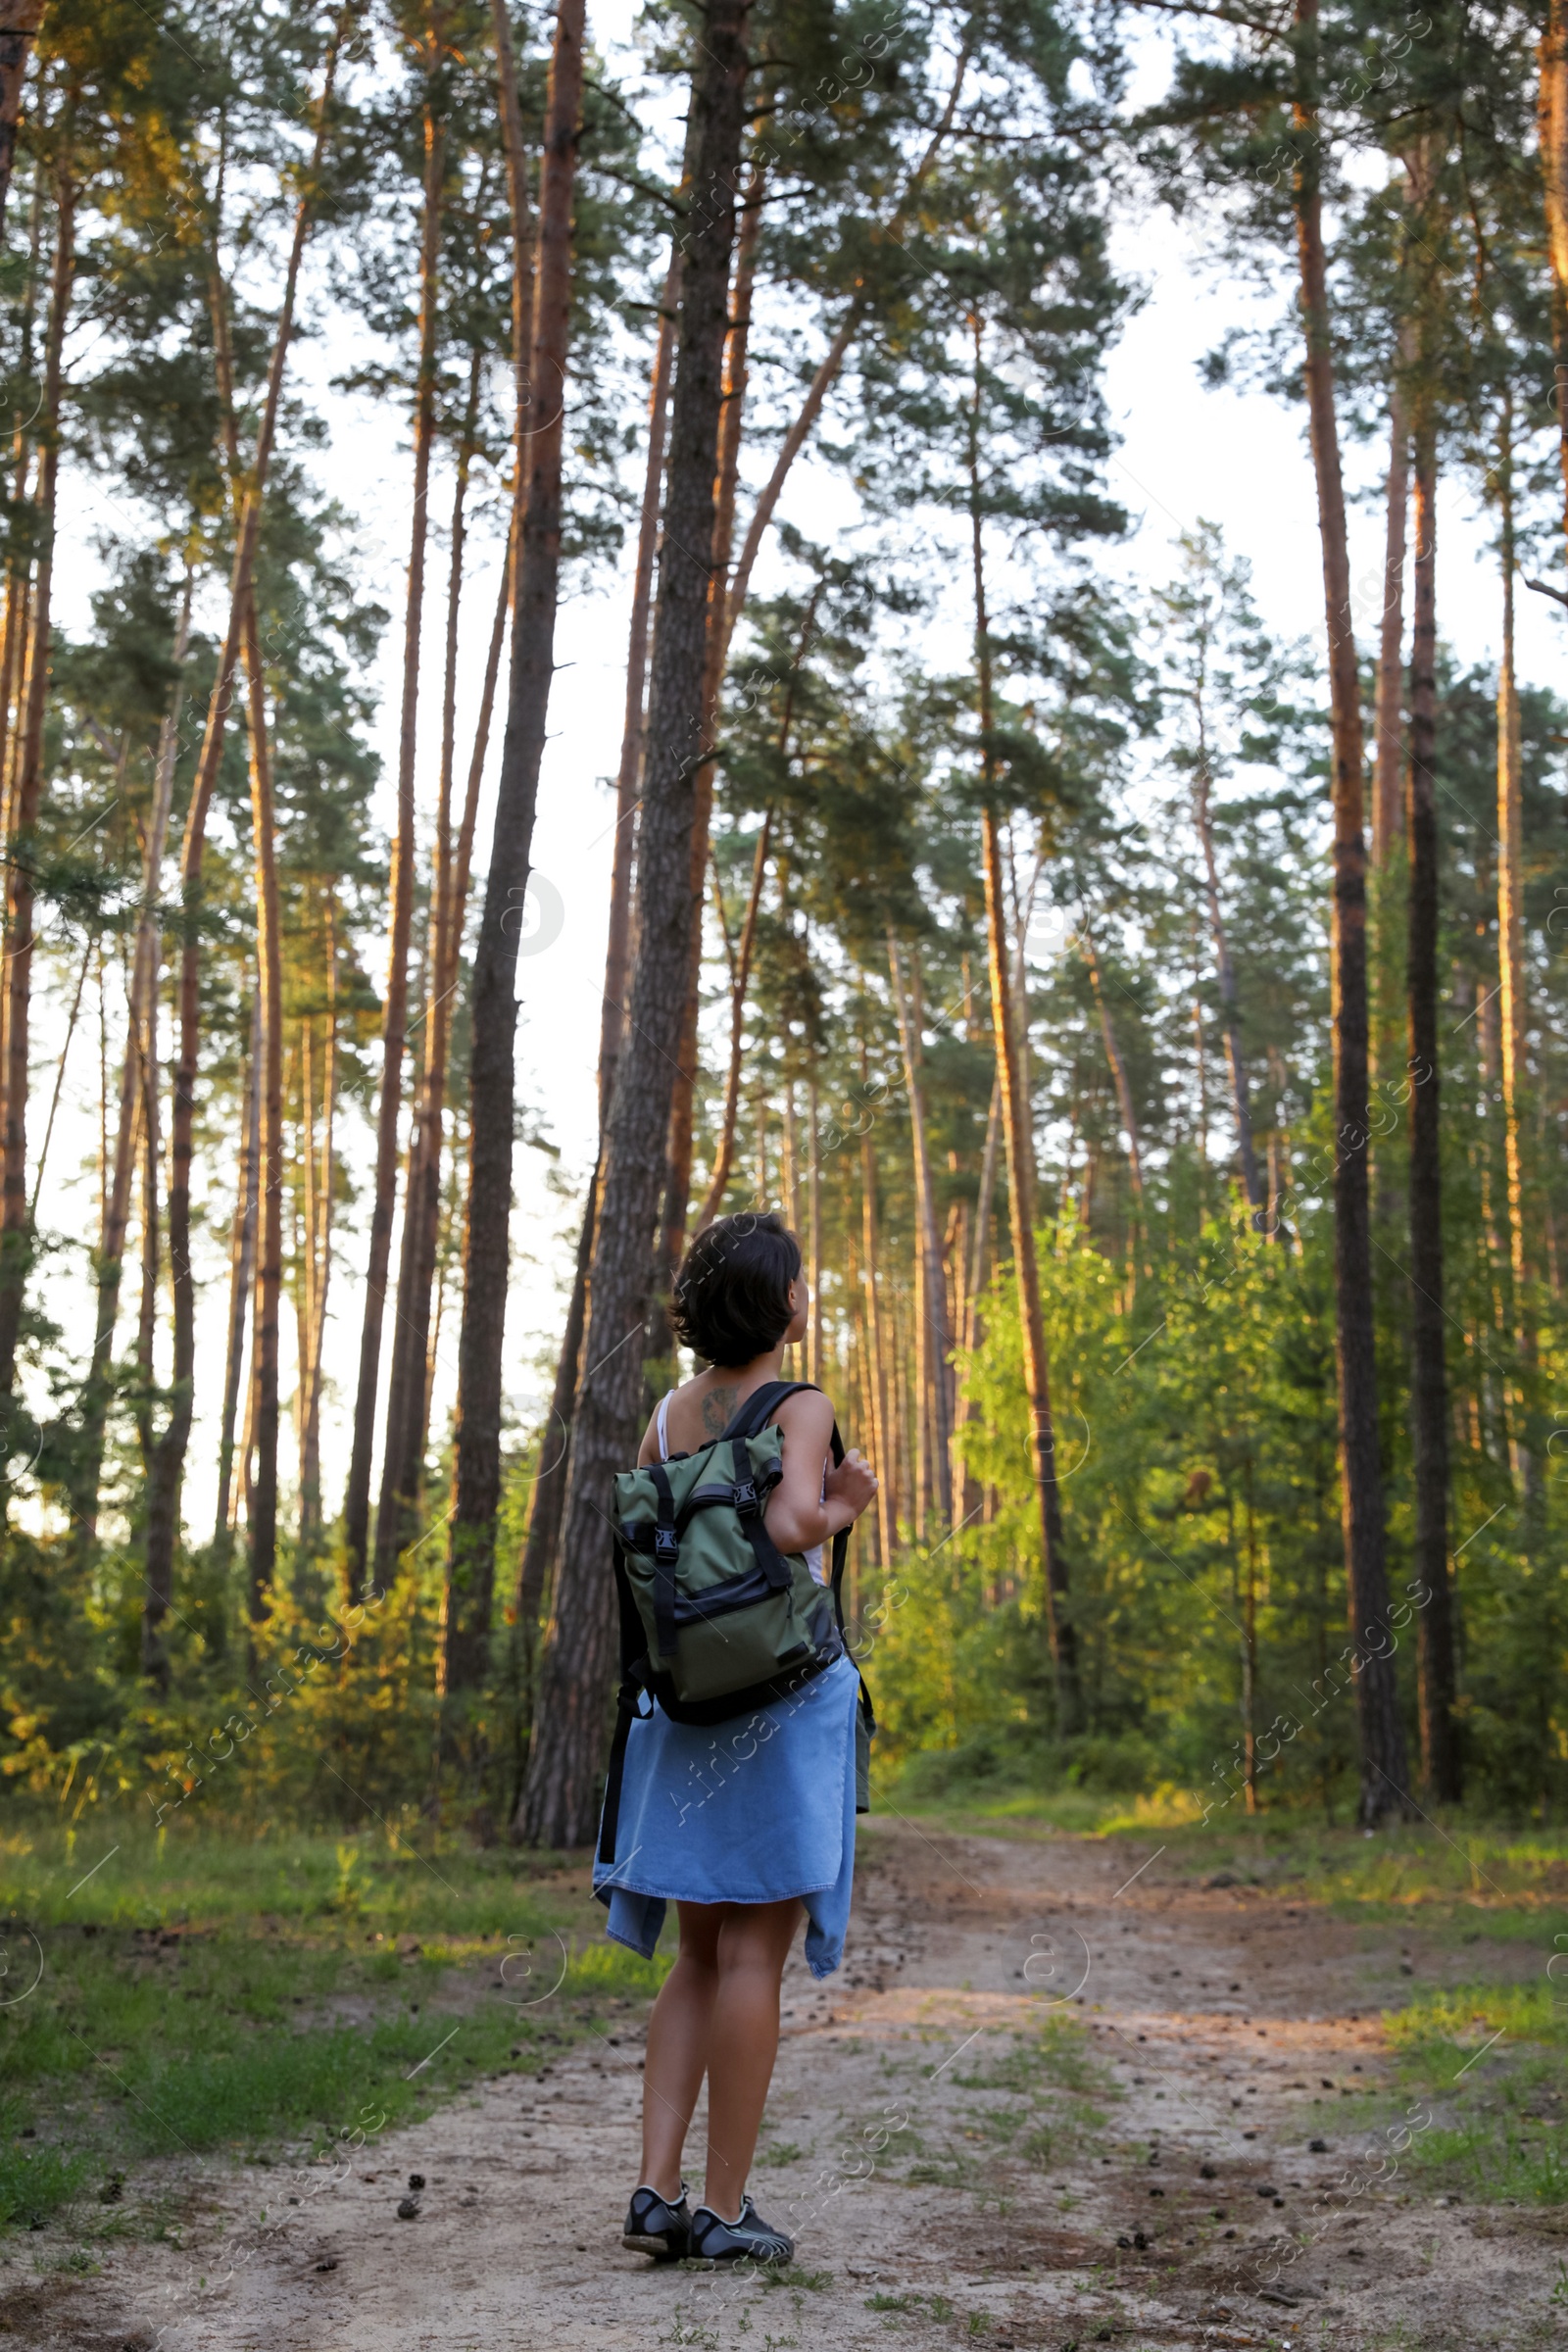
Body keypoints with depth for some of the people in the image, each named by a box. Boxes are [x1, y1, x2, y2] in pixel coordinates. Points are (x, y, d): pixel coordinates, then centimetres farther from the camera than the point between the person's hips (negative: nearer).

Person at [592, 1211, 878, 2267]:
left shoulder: (670, 1415, 8)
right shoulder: (804, 1409, -10)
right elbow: (790, 1523, -28)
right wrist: (841, 1513, -4)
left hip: (688, 1701, 6)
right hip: (788, 1696, -6)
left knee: (702, 1955, 14)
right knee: (755, 1954, 1)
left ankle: (658, 2189, 7)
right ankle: (724, 2208, 5)